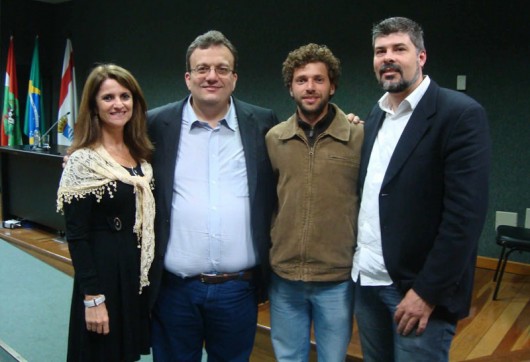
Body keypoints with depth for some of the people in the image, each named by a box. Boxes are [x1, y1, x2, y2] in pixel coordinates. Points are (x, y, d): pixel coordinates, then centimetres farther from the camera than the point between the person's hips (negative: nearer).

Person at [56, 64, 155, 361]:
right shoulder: (83, 160, -13)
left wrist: (151, 273, 8)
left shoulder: (141, 155, 6)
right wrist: (92, 298, -17)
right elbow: (76, 235, -15)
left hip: (140, 273, 6)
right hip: (104, 272, -6)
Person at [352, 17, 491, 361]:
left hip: (417, 286, -6)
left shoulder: (461, 113, -11)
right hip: (367, 281, 6)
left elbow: (466, 212, -17)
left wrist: (427, 291, -18)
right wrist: (356, 262, 5)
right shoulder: (376, 115, 11)